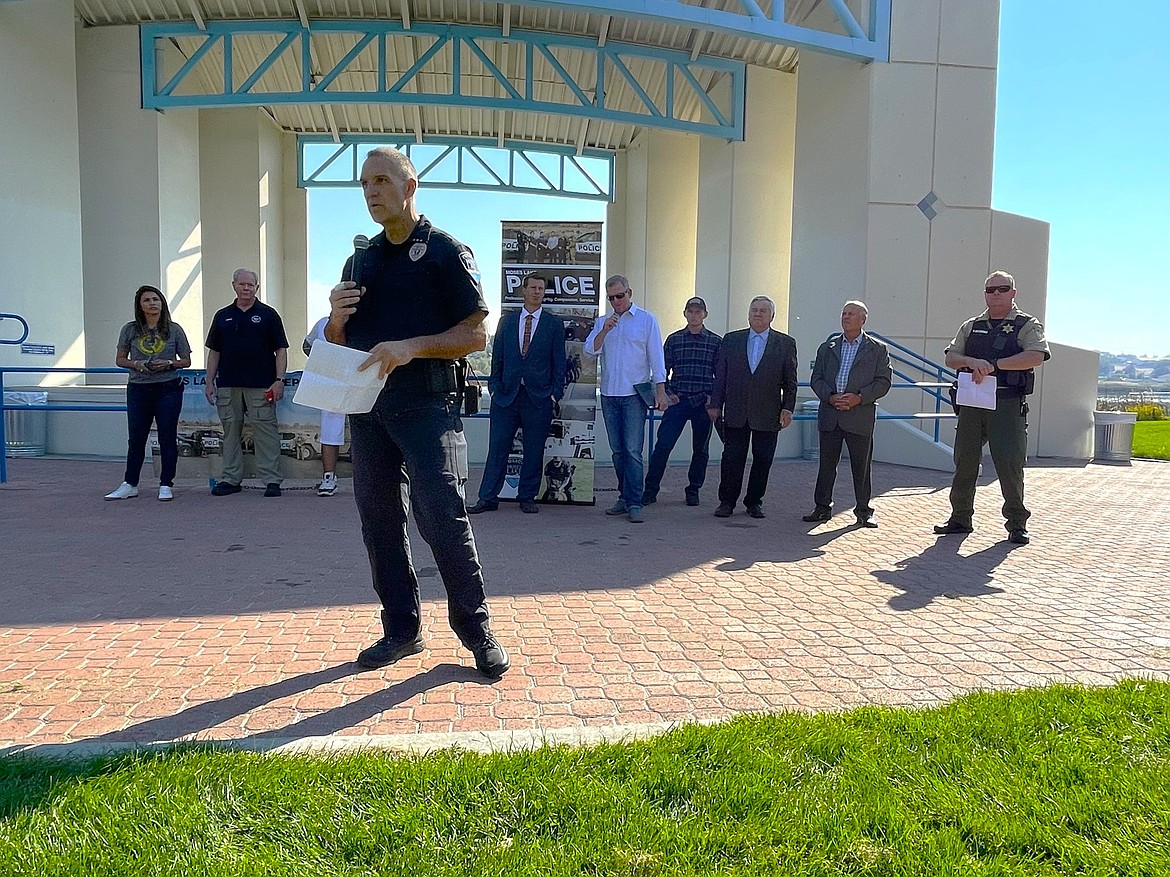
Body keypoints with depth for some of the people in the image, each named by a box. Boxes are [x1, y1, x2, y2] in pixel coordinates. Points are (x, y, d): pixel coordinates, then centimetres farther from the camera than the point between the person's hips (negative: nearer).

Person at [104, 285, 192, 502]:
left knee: (167, 438, 2)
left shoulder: (174, 330, 1)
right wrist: (136, 364, -9)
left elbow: (186, 361, 5)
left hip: (168, 389, -2)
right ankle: (129, 485, 18)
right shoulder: (130, 330, 5)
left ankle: (166, 485, 11)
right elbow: (120, 359, 10)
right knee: (136, 439, 8)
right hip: (138, 389, 2)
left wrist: (168, 364, -13)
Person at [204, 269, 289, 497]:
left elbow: (281, 350, 2)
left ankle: (272, 480, 0)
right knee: (230, 431, 8)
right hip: (227, 385, 4)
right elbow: (214, 351, 16)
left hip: (261, 385, -3)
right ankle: (230, 479, 16)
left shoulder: (268, 315, 5)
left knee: (265, 431, -4)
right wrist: (210, 381, 9)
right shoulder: (222, 316, 14)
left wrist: (279, 380, -8)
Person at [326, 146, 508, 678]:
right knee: (378, 520, 8)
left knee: (443, 518, -9)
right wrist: (337, 318, -2)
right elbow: (340, 342, 21)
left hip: (426, 405, -6)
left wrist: (412, 346, -20)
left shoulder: (445, 251, -1)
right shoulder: (362, 259, 18)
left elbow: (477, 335, -8)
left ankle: (474, 626, 7)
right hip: (367, 406, 7)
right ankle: (402, 629, 20)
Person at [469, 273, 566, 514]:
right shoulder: (507, 320, 11)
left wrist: (555, 394, -3)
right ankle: (488, 498, 9)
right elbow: (497, 358, 11)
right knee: (497, 448, 2)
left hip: (538, 397, -1)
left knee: (534, 451, 4)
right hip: (506, 395, 1)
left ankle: (527, 498, 16)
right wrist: (495, 386, 3)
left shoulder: (554, 324, 6)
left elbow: (559, 362, 4)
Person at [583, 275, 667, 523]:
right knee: (617, 450, 9)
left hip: (635, 394, -4)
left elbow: (656, 357, 1)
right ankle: (625, 497, 18)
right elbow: (591, 350, 1)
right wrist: (604, 331, -15)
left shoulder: (646, 320, 3)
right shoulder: (602, 322, 13)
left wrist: (660, 391, -5)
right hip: (609, 395, 4)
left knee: (633, 450, -10)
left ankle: (634, 503, -8)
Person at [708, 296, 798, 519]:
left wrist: (788, 408, -3)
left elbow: (790, 381, 5)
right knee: (732, 458, 1)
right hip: (735, 413, 1)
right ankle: (727, 502, 12)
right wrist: (716, 404, 4)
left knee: (763, 461, 6)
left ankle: (754, 502, 20)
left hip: (767, 415, 0)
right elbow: (720, 375, 8)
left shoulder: (785, 344, 6)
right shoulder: (731, 340, 9)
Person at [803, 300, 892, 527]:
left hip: (860, 416, -2)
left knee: (861, 466, 4)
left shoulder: (877, 349, 5)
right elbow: (817, 378, 9)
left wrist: (859, 398, -14)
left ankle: (863, 511, 15)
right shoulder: (828, 347, 12)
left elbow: (884, 381, -1)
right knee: (827, 463, 7)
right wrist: (830, 397, -9)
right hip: (829, 415, 2)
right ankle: (822, 508, 16)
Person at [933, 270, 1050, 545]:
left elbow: (1035, 356, -14)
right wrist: (972, 362, -12)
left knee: (1010, 464, -3)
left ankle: (1017, 524, 9)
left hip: (1008, 405, -4)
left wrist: (994, 364, -19)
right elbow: (951, 358, 10)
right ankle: (960, 518, 18)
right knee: (964, 461, 7)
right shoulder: (971, 326, 16)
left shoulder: (1027, 325, 3)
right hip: (972, 403, 4)